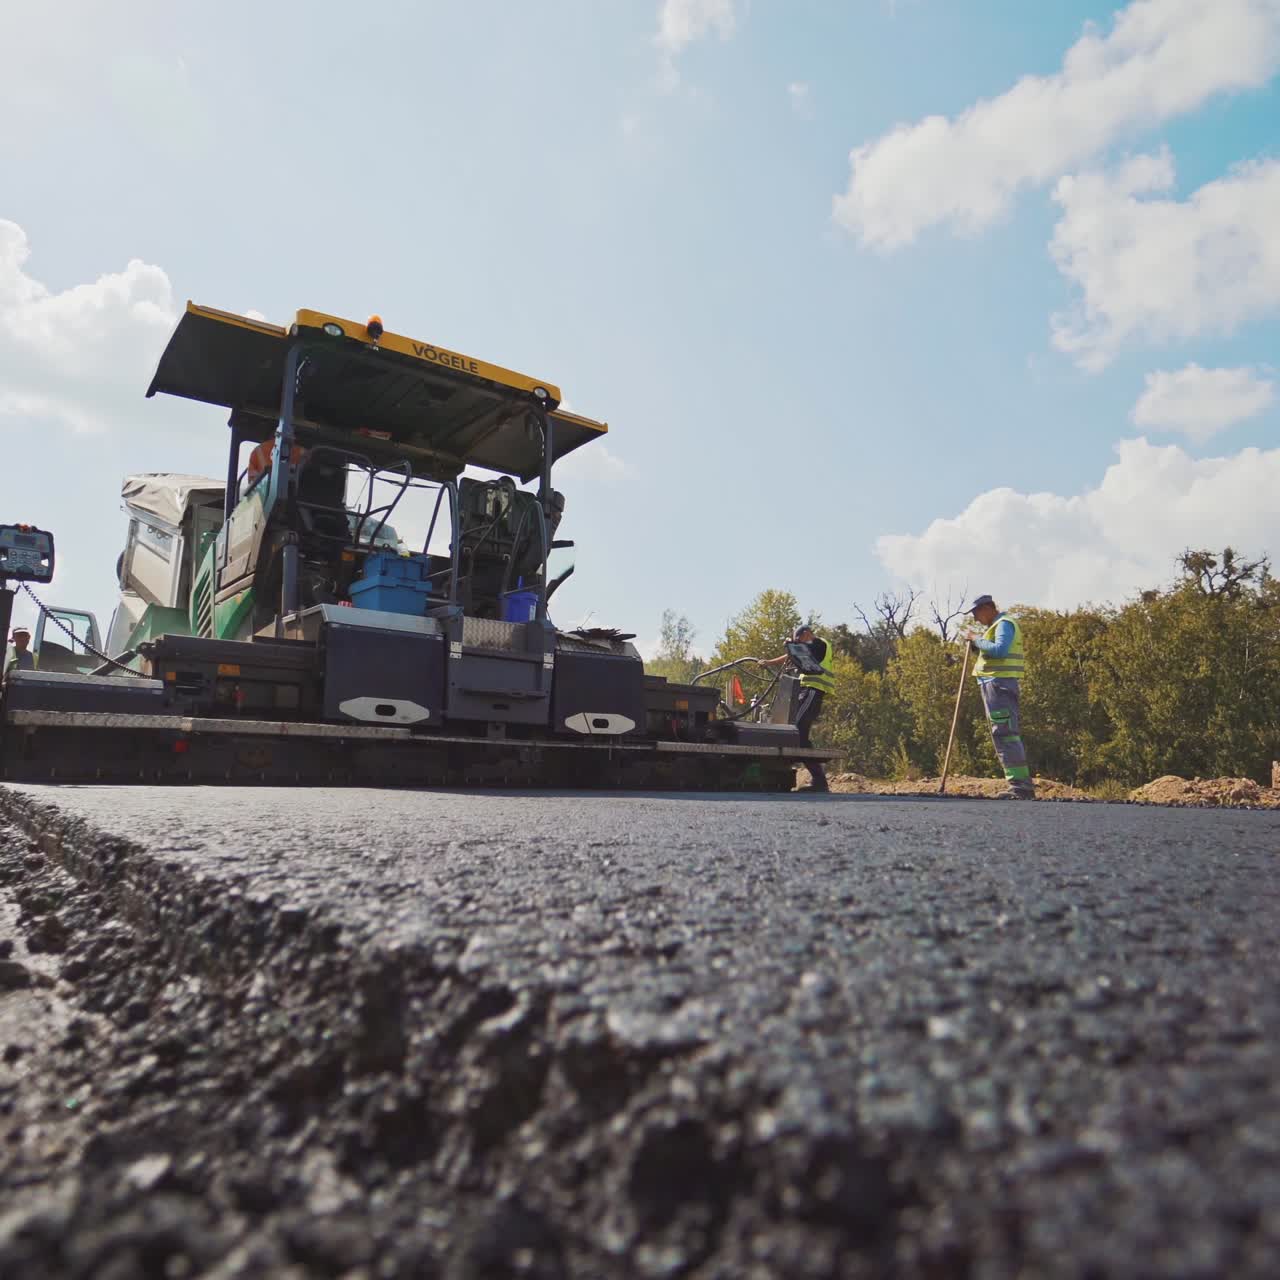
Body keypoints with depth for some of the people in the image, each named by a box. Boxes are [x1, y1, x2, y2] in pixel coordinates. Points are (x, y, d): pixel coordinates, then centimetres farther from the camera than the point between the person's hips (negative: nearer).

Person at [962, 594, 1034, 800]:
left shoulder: (1004, 623, -9)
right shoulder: (995, 626, 22)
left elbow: (1000, 650, -24)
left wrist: (976, 639, -14)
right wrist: (975, 640, 10)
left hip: (999, 683, -11)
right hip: (994, 684, 11)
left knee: (1006, 734, -14)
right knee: (1004, 735, 11)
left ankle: (1020, 785, -16)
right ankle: (1022, 785, 15)